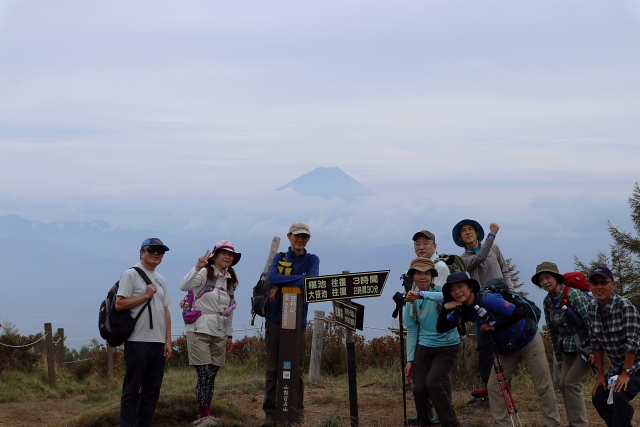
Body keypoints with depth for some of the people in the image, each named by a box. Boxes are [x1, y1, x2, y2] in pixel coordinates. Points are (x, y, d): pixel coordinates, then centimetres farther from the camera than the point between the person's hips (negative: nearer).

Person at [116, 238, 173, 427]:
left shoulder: (160, 280, 18)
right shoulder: (131, 275, -4)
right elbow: (119, 304, -13)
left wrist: (168, 341, 11)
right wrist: (146, 295, -12)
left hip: (158, 342, 7)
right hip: (138, 341, -7)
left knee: (152, 389, 9)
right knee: (132, 389, -5)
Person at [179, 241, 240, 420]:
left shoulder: (231, 281, 14)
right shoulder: (205, 274, -5)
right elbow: (184, 286, -23)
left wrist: (229, 334, 18)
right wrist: (197, 268, -36)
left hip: (219, 333, 6)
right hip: (200, 331, -6)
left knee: (212, 375, 5)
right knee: (205, 373, -10)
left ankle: (205, 411, 13)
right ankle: (204, 414, -3)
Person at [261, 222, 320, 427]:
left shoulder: (312, 260, 7)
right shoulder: (280, 257, 10)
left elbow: (313, 280, -14)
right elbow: (272, 277, -10)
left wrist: (282, 285, -14)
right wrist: (300, 278, -15)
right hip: (276, 319, 1)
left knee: (296, 367, 0)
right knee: (273, 367, 2)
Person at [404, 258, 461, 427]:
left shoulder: (440, 290, -7)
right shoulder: (412, 301, 7)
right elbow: (412, 331, 10)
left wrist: (421, 295, -44)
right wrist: (410, 360, 6)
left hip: (447, 346, -4)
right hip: (424, 347, 5)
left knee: (433, 383, -18)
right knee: (419, 388, -3)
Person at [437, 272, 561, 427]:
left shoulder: (488, 300, -28)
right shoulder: (462, 310, -5)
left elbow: (519, 313, -29)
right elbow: (441, 328, -5)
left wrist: (495, 327, -26)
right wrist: (445, 309, -20)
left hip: (528, 341, -7)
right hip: (506, 349, 7)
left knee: (543, 387, -1)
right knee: (493, 386, 0)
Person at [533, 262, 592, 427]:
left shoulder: (573, 294, -18)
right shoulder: (547, 302, 3)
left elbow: (590, 321, -20)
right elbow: (553, 331, 10)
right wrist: (558, 357, 13)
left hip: (585, 345, -7)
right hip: (568, 348, 7)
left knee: (572, 383, -11)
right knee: (563, 383, 3)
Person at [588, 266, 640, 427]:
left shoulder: (625, 306, -23)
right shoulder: (592, 308, -2)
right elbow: (596, 343, 3)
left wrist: (626, 373, -20)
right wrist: (601, 375, 3)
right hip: (617, 365, 8)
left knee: (620, 397, -25)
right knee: (599, 398, 7)